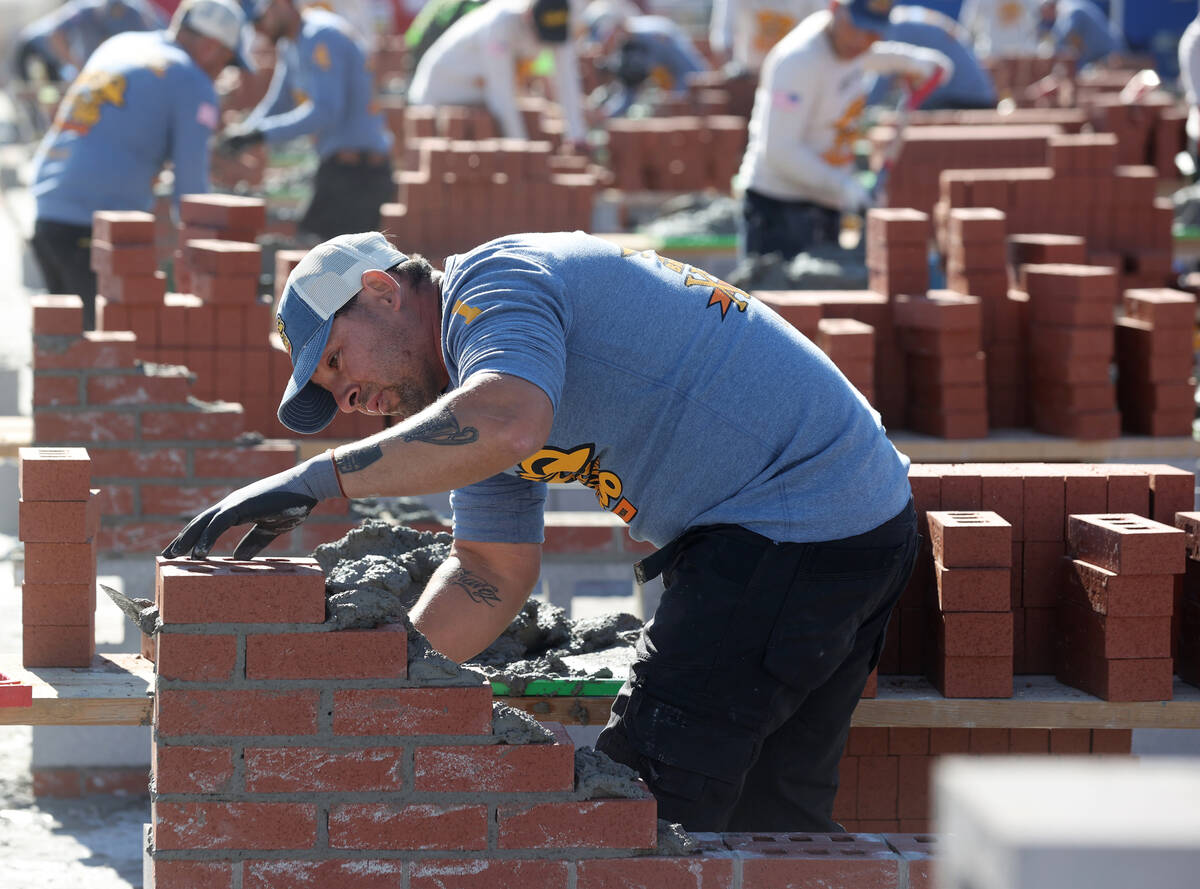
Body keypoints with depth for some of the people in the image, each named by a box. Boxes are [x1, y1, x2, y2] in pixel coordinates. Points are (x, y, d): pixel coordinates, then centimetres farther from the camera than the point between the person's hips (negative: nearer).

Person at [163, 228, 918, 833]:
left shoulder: (490, 285, -14)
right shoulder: (473, 397, 18)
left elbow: (507, 426, -36)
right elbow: (490, 574, 17)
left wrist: (311, 482, -33)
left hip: (793, 527, -11)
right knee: (770, 819, 17)